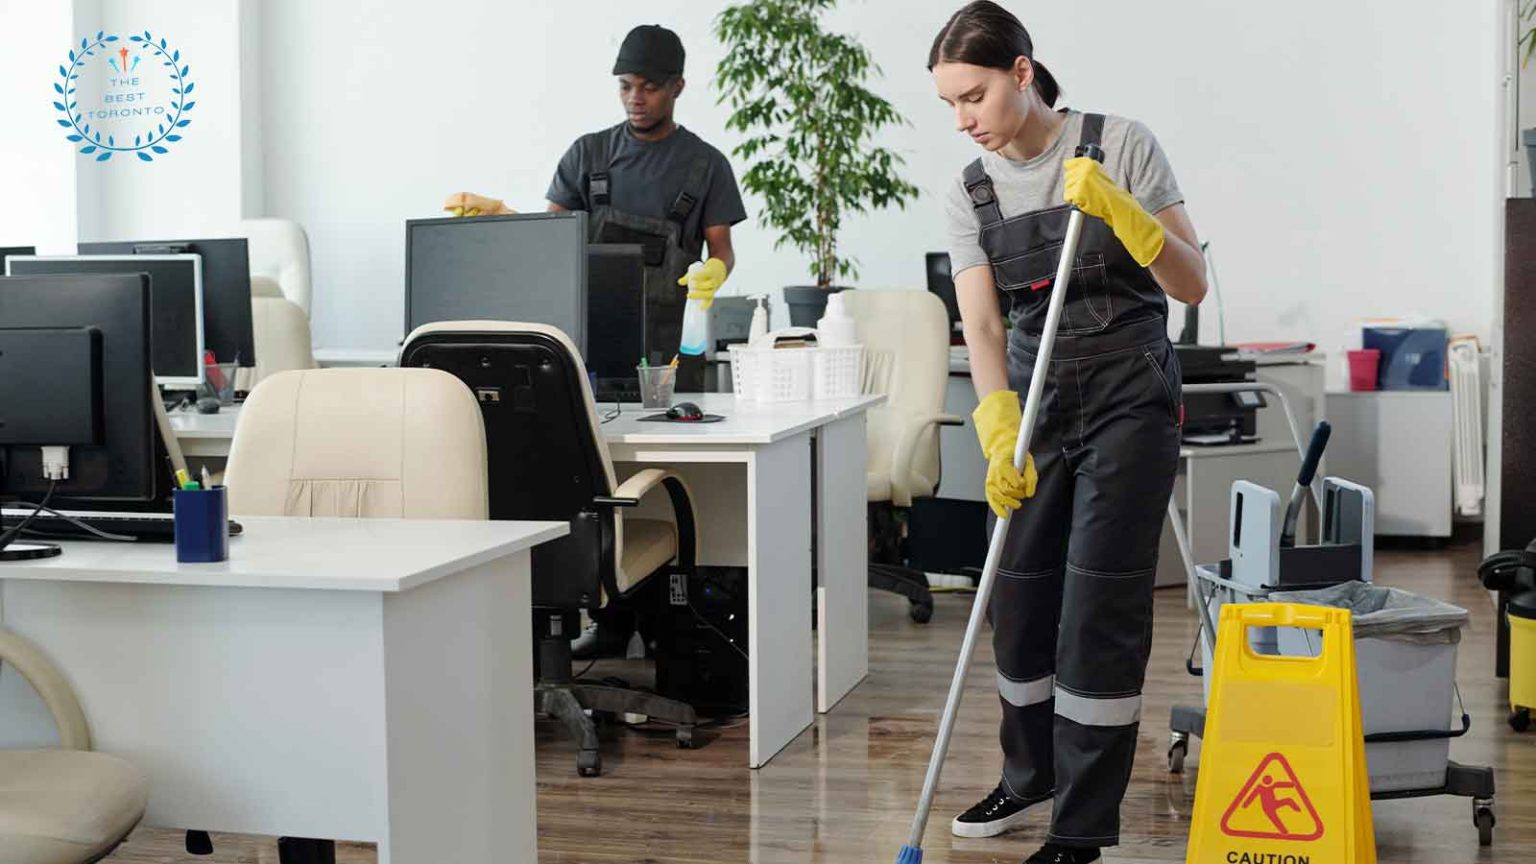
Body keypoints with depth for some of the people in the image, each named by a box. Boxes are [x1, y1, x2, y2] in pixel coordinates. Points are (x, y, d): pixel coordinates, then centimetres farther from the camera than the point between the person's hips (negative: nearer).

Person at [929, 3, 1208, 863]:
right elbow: (983, 323, -9)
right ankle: (1032, 773, 34)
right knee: (1020, 593, 10)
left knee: (1100, 601, -8)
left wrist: (1120, 211, -26)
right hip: (1036, 396, 5)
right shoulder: (970, 192, 1)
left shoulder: (1121, 145, -10)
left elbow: (1193, 285, -11)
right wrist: (1000, 432, -24)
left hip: (1129, 395, -4)